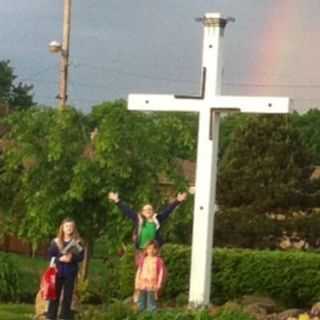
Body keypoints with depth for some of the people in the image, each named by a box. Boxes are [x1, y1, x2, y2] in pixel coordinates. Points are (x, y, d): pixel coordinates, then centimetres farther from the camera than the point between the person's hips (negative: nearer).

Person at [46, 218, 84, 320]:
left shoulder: (77, 242, 1)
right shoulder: (56, 241, 2)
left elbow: (81, 257, -2)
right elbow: (50, 255, 0)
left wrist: (72, 258, -21)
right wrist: (60, 259, -17)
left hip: (70, 272, 0)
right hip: (57, 271, 0)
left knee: (68, 295, 3)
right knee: (55, 294, 1)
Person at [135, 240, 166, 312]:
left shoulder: (158, 260, -3)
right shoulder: (143, 260, 8)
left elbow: (161, 272, -3)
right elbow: (138, 272, 11)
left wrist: (158, 284, -8)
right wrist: (137, 284, 7)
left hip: (152, 286, -4)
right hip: (142, 285, 4)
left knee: (151, 305, -4)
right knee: (141, 304, 9)